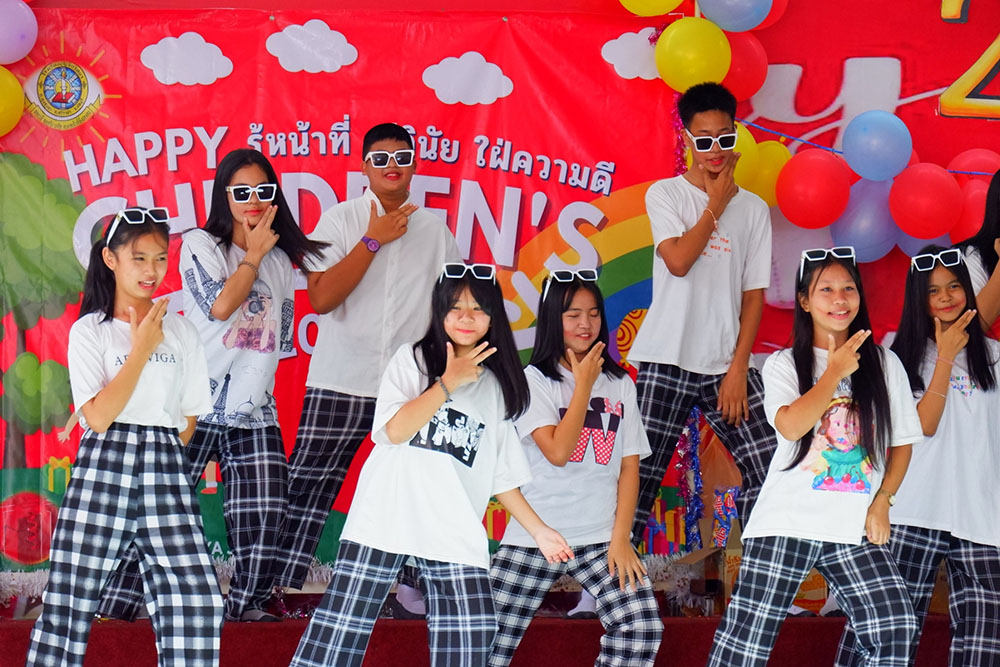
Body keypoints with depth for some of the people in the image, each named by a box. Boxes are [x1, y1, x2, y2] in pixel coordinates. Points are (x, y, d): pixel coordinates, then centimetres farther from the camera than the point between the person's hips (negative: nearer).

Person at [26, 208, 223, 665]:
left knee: (198, 602, -11)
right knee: (70, 599, -3)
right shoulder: (89, 331, 3)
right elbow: (98, 416, -10)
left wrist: (158, 456, 7)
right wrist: (141, 348, -6)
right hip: (102, 468, -2)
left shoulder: (181, 332, 12)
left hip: (166, 471, 2)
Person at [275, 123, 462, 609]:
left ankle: (416, 586, 9)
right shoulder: (340, 220, 3)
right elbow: (321, 298, -9)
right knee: (309, 484, -3)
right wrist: (373, 240, -9)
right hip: (340, 382, -2)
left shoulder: (434, 228, 10)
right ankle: (279, 586, 2)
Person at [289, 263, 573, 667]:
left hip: (455, 531, 3)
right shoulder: (413, 360, 7)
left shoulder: (496, 388, 17)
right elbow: (395, 430, -9)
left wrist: (538, 530, 12)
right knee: (343, 624, -5)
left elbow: (502, 476, 18)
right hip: (387, 518, -2)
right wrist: (448, 382, -8)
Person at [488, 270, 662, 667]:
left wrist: (620, 538, -4)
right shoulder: (533, 380, 2)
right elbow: (557, 451, -13)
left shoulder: (619, 384, 11)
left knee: (643, 627, -17)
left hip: (601, 539, 2)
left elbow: (629, 466, 6)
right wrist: (585, 384, -7)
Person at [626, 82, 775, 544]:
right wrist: (717, 205, -3)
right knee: (643, 470, -3)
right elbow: (678, 261, -13)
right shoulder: (664, 194, 3)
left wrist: (738, 367, -3)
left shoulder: (753, 208, 9)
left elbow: (754, 294, 6)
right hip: (666, 361, -2)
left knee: (768, 466, -5)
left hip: (726, 366, 2)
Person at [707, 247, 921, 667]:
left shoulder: (885, 364, 12)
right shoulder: (783, 365, 6)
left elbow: (902, 442, 14)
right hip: (788, 522, -2)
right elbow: (791, 426, -13)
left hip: (855, 530, 2)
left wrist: (882, 499, 1)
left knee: (895, 632, -16)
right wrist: (835, 372, -10)